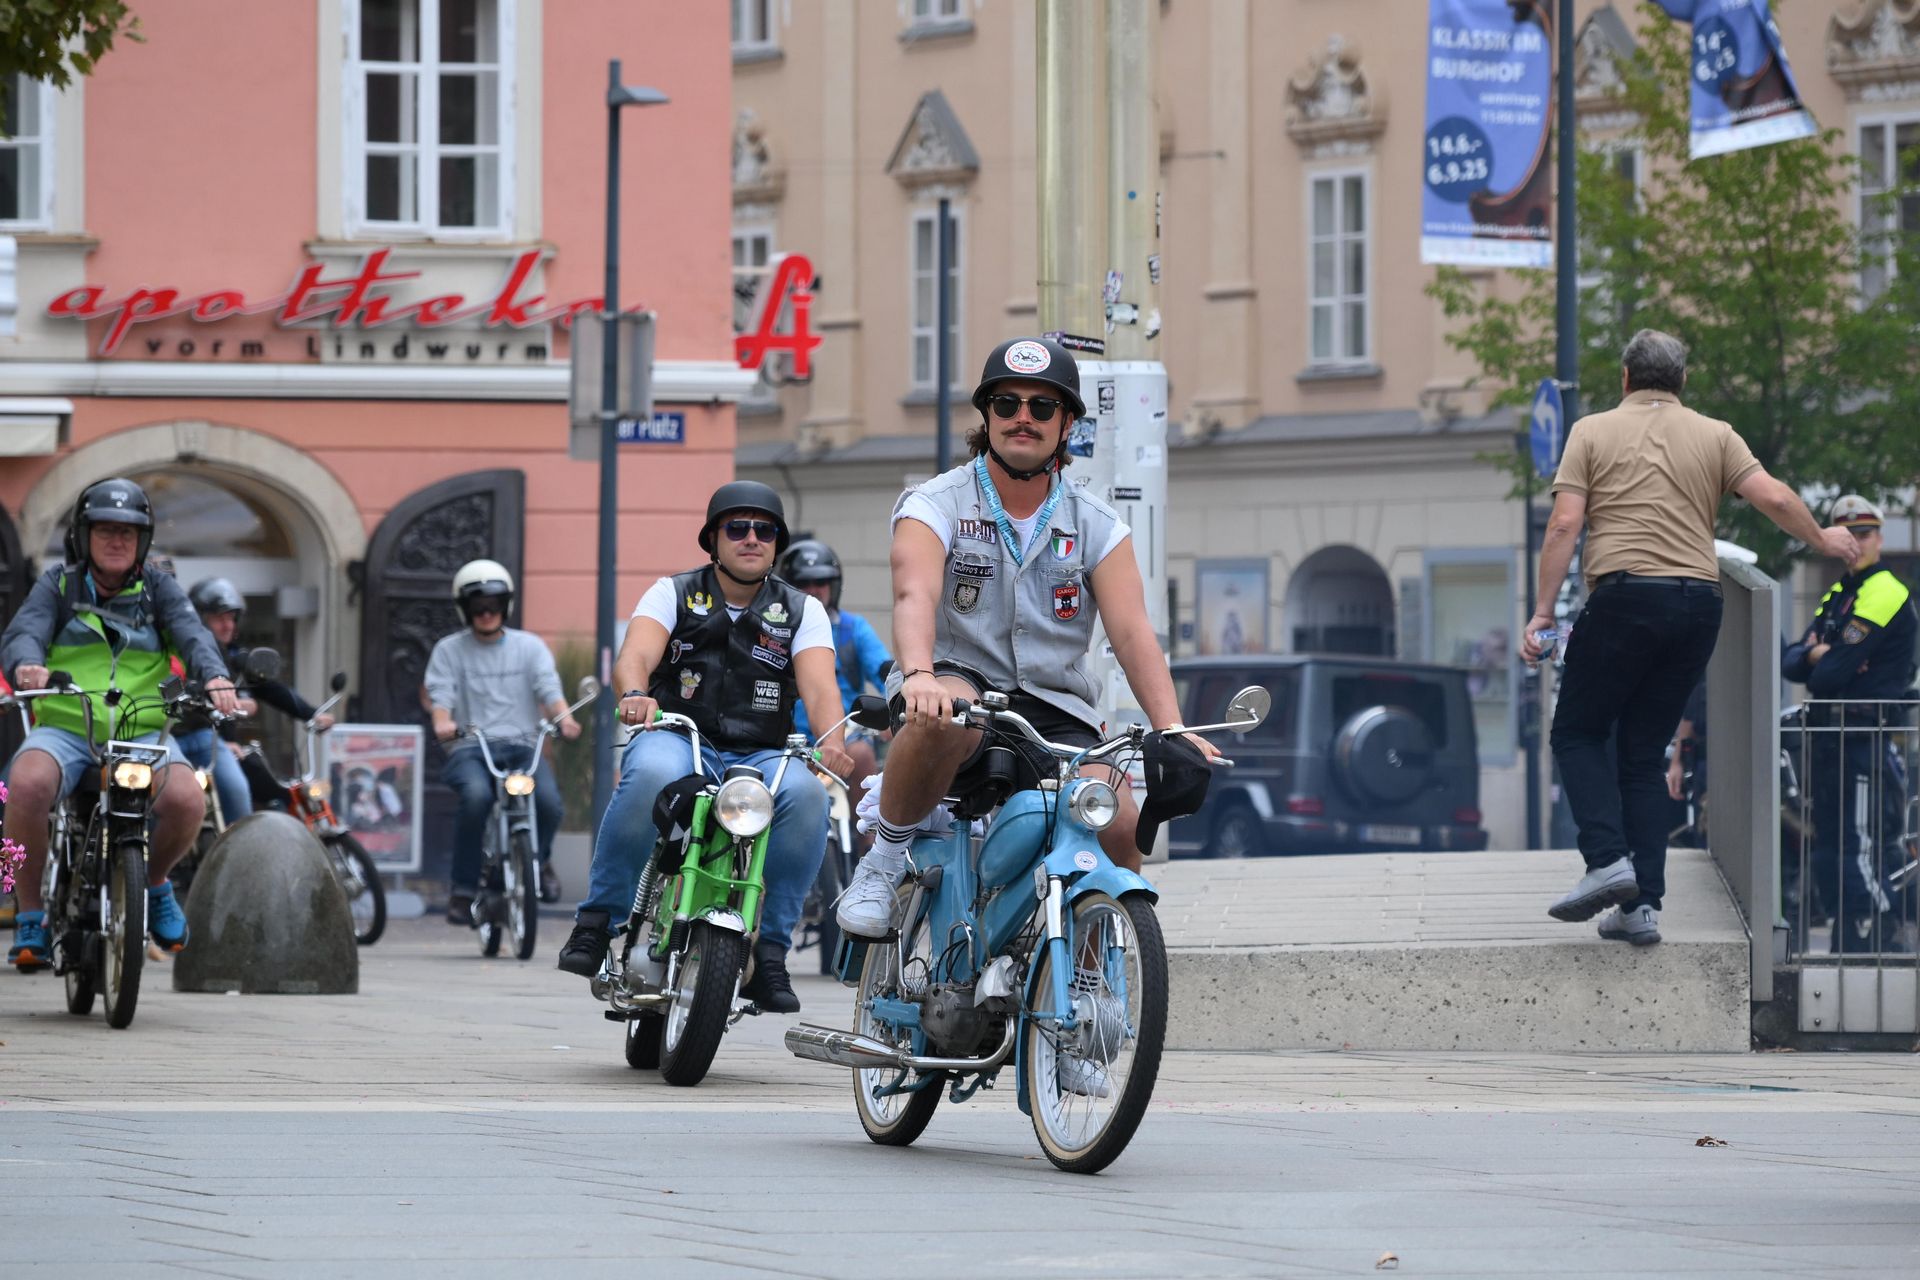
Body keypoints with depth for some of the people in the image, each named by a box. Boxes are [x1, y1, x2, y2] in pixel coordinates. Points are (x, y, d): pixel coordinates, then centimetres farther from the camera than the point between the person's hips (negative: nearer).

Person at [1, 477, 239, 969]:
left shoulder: (158, 589, 10)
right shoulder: (58, 585, 8)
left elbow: (191, 634, -7)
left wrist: (214, 676, -30)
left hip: (142, 734, 1)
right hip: (63, 728, -1)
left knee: (186, 800, -28)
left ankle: (155, 882, 8)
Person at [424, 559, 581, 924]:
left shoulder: (530, 646, 14)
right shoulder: (449, 650, 12)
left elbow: (549, 688, -1)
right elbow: (440, 692, -3)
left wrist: (563, 716, -24)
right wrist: (442, 722, -26)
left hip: (522, 746, 1)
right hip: (470, 747, -1)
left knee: (548, 801, -28)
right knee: (476, 795, -36)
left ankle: (538, 859, 9)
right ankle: (463, 887, -22)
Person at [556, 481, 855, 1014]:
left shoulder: (802, 611, 13)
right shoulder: (674, 594, 10)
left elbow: (819, 685, -4)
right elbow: (635, 654, -9)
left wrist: (831, 740, -27)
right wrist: (635, 694, -34)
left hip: (761, 758, 1)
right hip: (679, 740, -1)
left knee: (806, 793, -33)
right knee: (651, 772, -38)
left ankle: (769, 951, -23)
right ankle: (598, 920, -24)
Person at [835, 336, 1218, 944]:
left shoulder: (1096, 526, 8)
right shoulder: (934, 505, -1)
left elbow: (1133, 632, -5)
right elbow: (915, 596, -21)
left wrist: (1171, 729, -23)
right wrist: (919, 675, -44)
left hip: (1057, 712, 3)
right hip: (961, 683, -3)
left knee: (1120, 826, -23)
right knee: (948, 716, -40)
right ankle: (884, 860, -17)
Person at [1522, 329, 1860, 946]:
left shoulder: (1593, 431, 6)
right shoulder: (1715, 436, 12)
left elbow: (1564, 525, -3)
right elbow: (1774, 498, 2)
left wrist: (1543, 613, -1)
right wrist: (1823, 539, 20)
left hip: (1624, 596, -3)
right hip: (1699, 603, 3)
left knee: (1577, 732, 11)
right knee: (1644, 752, 12)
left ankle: (1607, 859, -12)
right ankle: (1642, 902, 3)